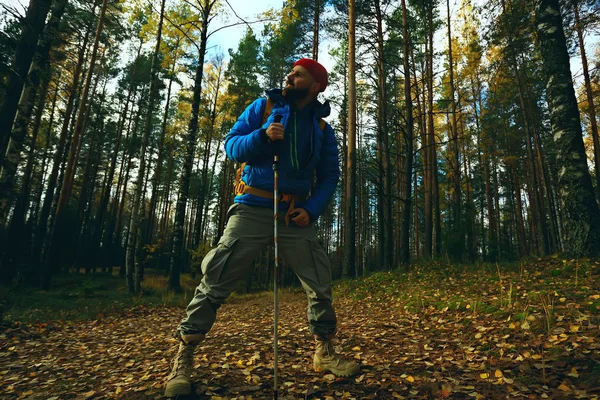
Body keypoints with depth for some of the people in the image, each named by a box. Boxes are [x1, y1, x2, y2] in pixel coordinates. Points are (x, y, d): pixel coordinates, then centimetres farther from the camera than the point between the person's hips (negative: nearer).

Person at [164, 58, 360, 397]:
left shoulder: (323, 129, 11)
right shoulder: (263, 107, 7)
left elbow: (330, 176, 9)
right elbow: (231, 146, 2)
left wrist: (312, 209, -7)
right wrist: (262, 136, -17)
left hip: (295, 216, 3)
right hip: (253, 210, -2)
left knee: (321, 283, 4)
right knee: (216, 281, -7)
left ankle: (325, 353, 24)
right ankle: (184, 359, 8)